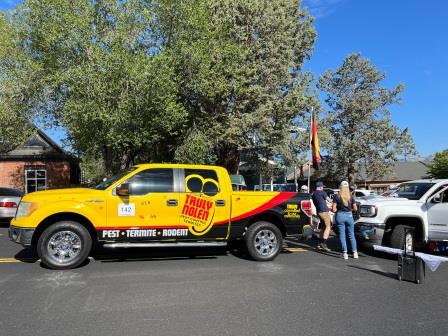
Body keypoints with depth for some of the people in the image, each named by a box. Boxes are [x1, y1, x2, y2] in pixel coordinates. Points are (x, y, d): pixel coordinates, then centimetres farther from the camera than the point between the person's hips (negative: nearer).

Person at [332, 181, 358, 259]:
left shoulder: (336, 196, -6)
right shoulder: (351, 196, 0)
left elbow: (334, 209, -9)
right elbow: (355, 209, 3)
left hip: (340, 215, -2)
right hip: (349, 215, 2)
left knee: (342, 235, 5)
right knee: (351, 235, 13)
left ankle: (345, 253, 4)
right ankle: (355, 252, 13)